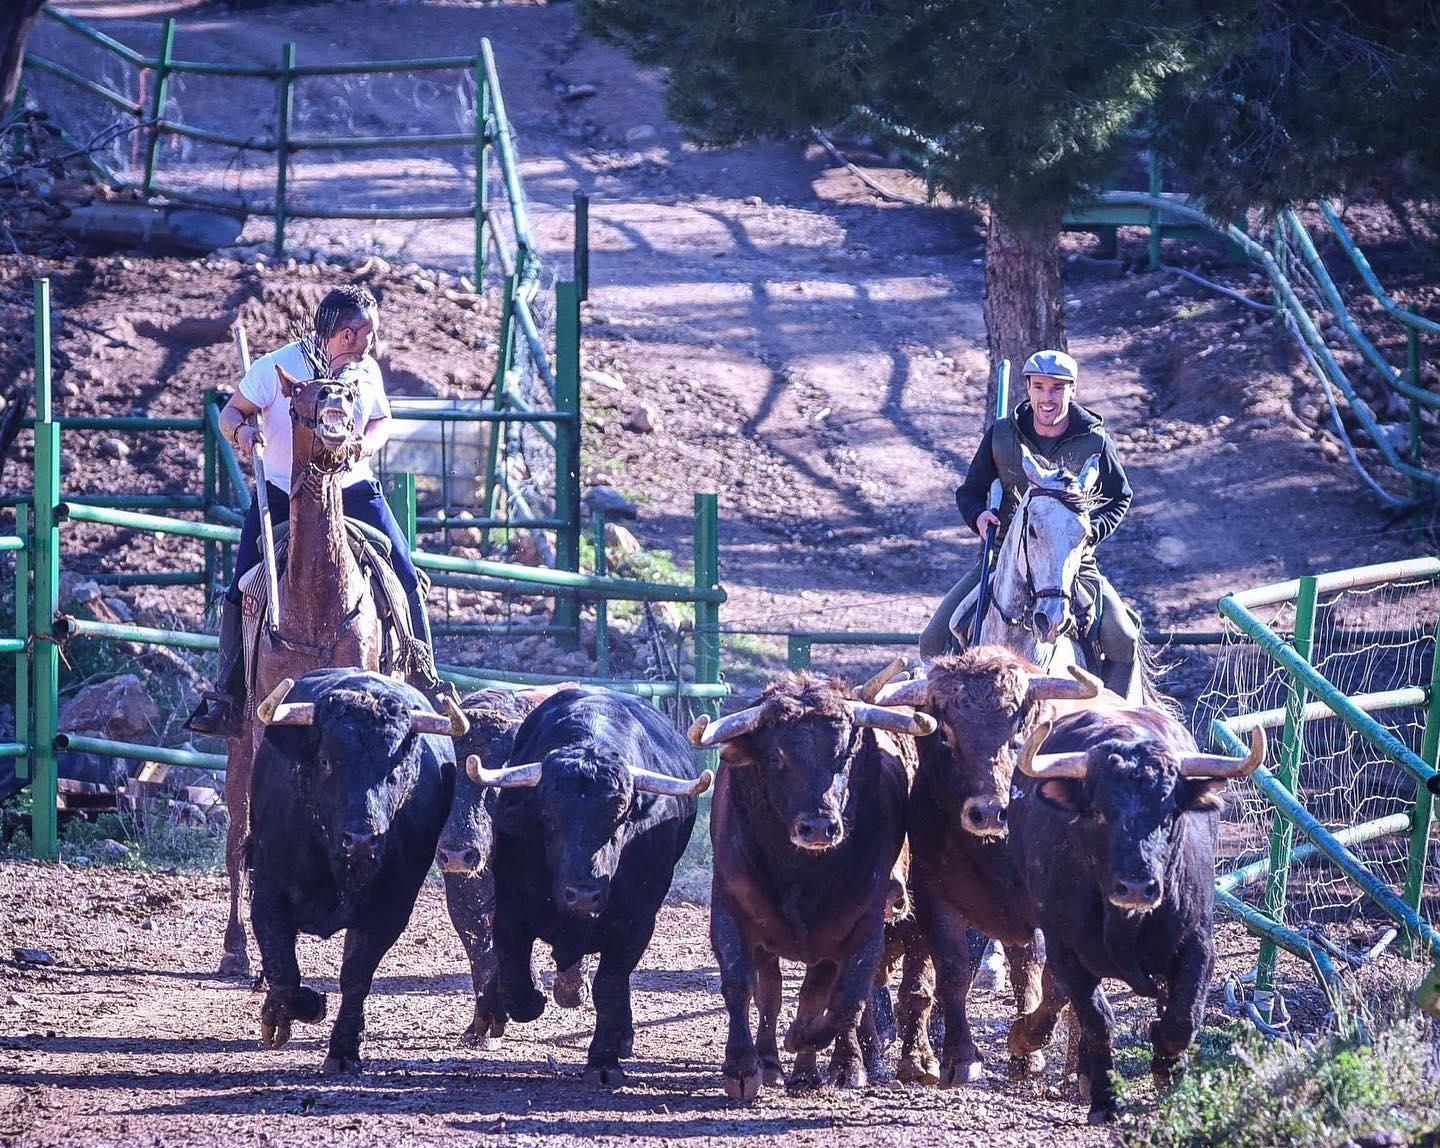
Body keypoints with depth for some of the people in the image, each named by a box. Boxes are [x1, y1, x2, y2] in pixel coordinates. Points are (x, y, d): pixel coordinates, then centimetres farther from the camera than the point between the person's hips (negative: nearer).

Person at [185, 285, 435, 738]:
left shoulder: (367, 372, -1)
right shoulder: (277, 368, -13)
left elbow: (381, 421, 15)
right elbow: (232, 413, -3)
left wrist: (366, 445, -8)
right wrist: (242, 431, -27)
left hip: (351, 490, 3)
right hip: (281, 492, -2)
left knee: (404, 579, -6)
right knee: (242, 591, -12)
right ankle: (227, 697, -1)